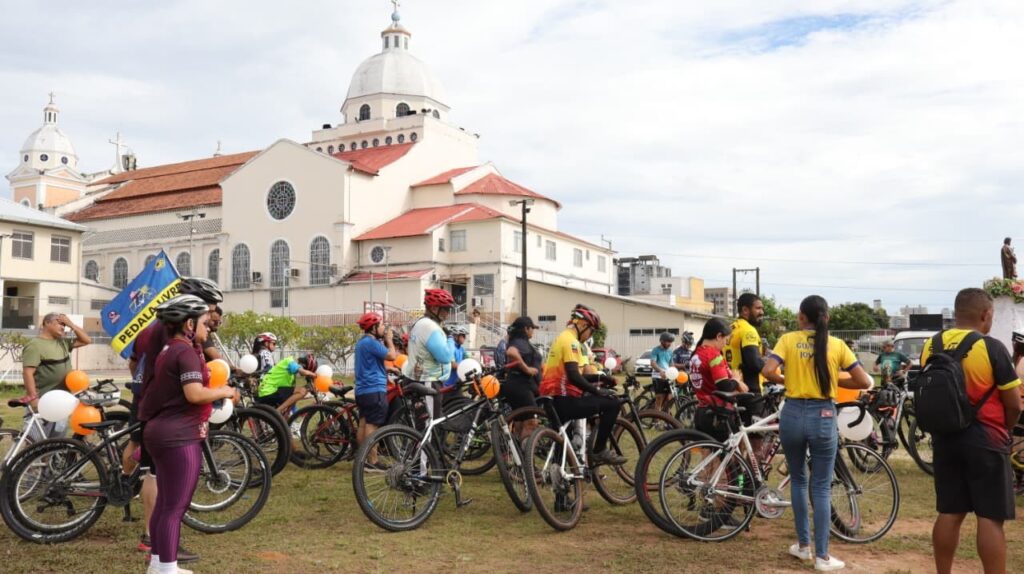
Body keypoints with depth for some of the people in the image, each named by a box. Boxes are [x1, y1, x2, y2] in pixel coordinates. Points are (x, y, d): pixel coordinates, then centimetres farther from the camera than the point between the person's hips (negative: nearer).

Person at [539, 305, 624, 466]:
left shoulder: (561, 338, 21)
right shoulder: (571, 341, -12)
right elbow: (573, 376, -23)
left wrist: (599, 377, 21)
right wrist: (597, 390, -13)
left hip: (553, 401, 11)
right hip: (564, 401, -11)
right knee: (612, 403, -9)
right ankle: (599, 451, -4)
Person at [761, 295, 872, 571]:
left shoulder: (788, 340, -1)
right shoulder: (837, 345, 0)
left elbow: (768, 371, -13)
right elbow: (864, 382, -1)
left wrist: (785, 381, 6)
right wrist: (835, 380, 13)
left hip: (792, 415, 1)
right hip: (823, 417, 0)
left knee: (798, 480, 19)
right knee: (821, 487, 8)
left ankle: (803, 545, 26)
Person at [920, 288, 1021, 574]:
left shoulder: (929, 347, 3)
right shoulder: (991, 347, -13)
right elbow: (1014, 404, -8)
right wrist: (1003, 429, 10)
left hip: (944, 439, 5)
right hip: (985, 441, -5)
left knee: (949, 513, 12)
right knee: (990, 518, 1)